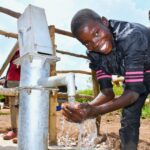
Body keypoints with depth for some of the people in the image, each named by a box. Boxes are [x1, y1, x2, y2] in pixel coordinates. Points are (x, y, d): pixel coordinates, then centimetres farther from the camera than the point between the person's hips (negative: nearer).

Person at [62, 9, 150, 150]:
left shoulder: (131, 37, -39)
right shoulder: (93, 54, -19)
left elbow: (133, 90, -41)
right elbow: (107, 91, -18)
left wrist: (94, 111, -54)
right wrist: (87, 107, -40)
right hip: (134, 74, 5)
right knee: (128, 119, 0)